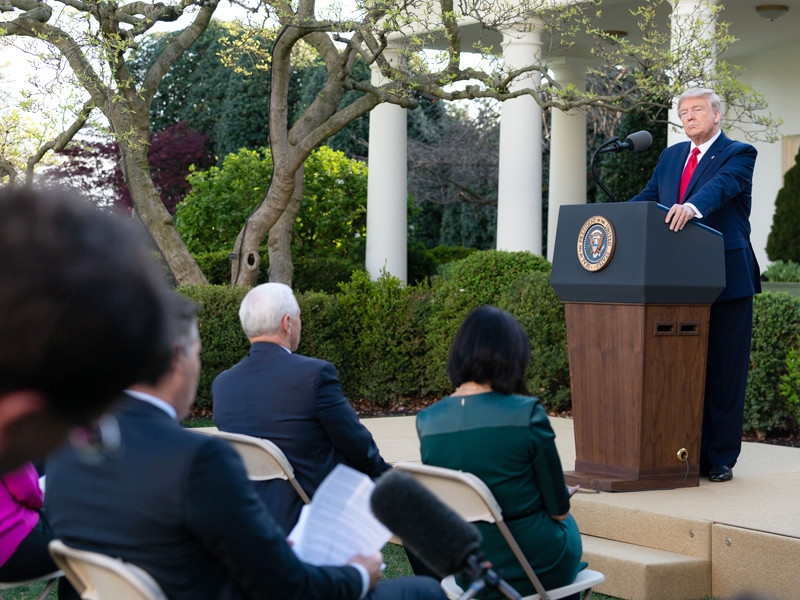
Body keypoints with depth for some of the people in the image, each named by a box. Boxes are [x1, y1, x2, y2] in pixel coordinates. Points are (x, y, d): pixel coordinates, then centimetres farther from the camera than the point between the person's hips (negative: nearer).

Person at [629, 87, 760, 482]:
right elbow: (648, 198, 13)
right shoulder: (671, 156, 18)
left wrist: (692, 206, -43)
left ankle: (721, 458, 5)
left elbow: (722, 186, -23)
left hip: (725, 279, -6)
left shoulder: (738, 154, -2)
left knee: (724, 369, -1)